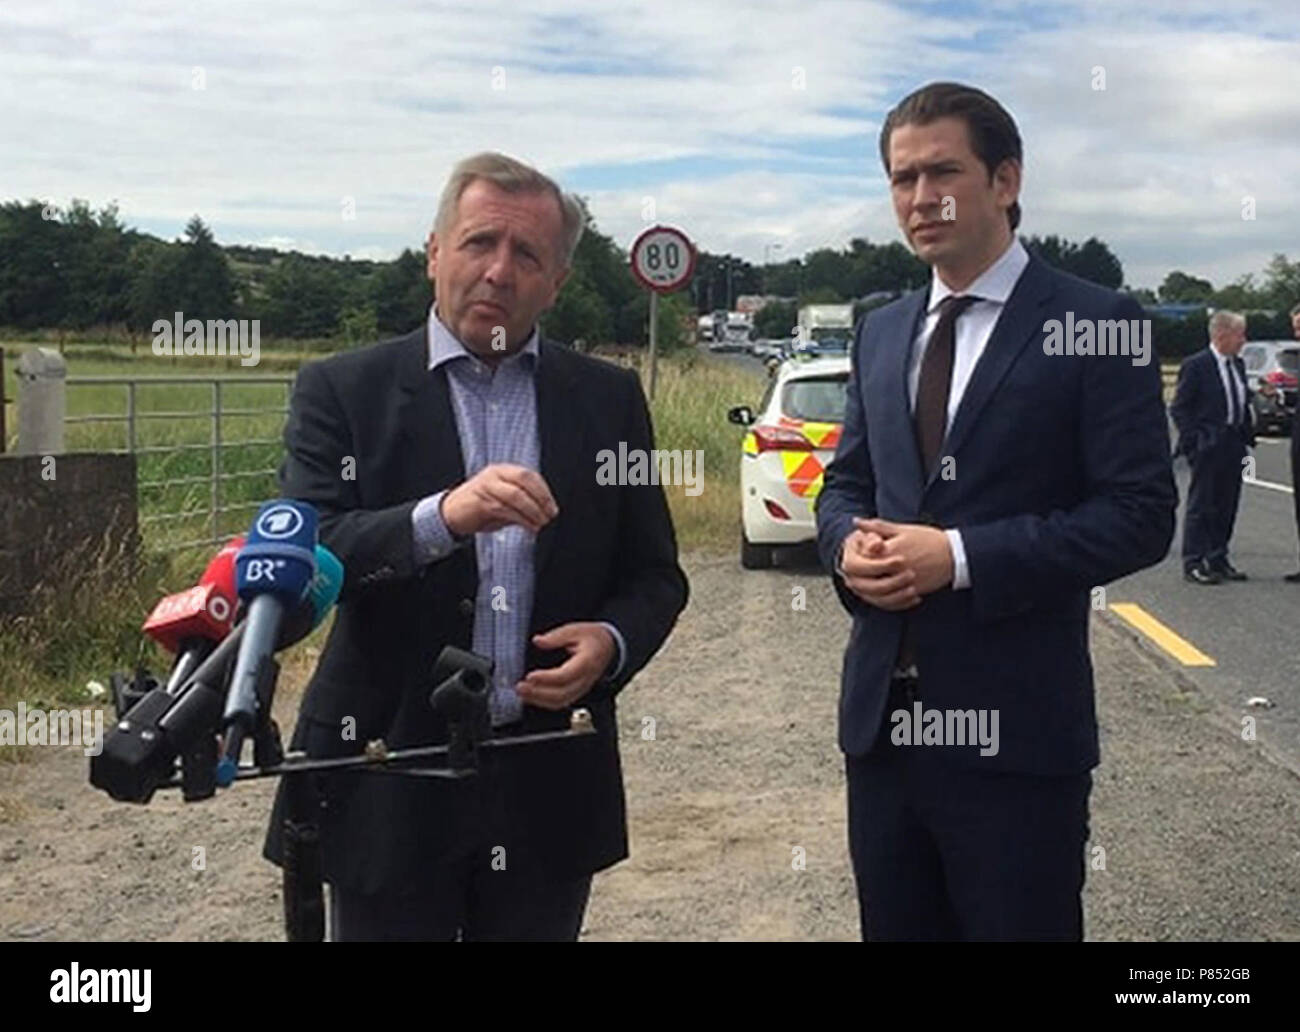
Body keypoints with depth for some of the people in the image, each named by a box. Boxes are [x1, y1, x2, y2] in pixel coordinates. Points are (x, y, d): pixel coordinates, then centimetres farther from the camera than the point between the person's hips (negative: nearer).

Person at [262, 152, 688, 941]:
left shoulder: (609, 398, 6)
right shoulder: (345, 392, -1)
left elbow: (655, 574, 9)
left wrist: (612, 642, -12)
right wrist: (440, 518, -29)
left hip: (549, 787, 2)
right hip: (389, 780, -2)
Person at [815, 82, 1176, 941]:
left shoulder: (1096, 324, -6)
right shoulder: (882, 332, 13)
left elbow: (1140, 514, -12)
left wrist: (961, 557, -20)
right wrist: (849, 544, -6)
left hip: (1014, 727, -5)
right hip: (881, 716, 6)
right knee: (895, 924, 16)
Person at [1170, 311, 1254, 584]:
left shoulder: (1238, 364, 12)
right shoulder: (1196, 365, -10)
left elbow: (1244, 404, 19)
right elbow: (1178, 408, -10)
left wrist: (1247, 435, 9)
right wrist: (1193, 439, -15)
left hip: (1234, 446, 7)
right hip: (1208, 447, -7)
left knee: (1227, 505, 11)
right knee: (1201, 505, -2)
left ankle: (1218, 559, 20)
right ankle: (1193, 563, 4)